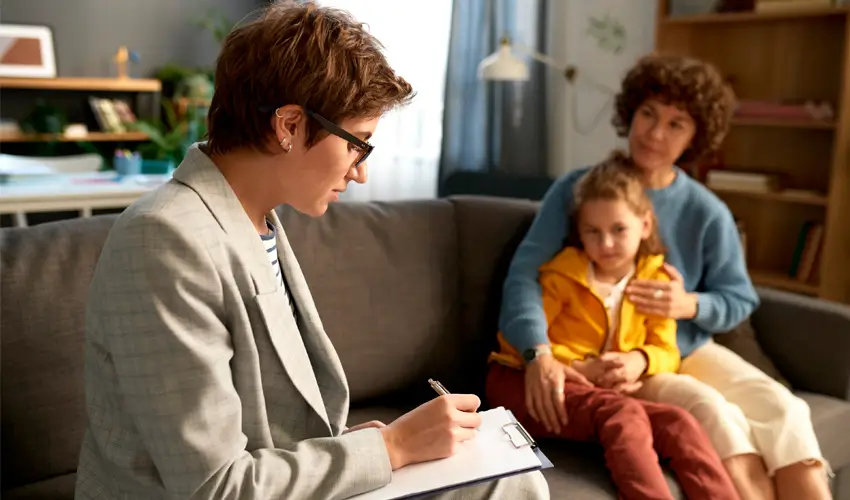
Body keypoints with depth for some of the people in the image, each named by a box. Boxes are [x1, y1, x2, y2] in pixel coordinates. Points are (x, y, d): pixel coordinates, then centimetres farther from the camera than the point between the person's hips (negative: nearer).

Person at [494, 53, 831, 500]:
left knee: (783, 410, -20)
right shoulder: (578, 189, -7)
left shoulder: (707, 212, 0)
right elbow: (525, 272, -16)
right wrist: (539, 354, -32)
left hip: (687, 350, 4)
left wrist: (690, 305, -17)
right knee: (710, 410, -29)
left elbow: (740, 299, 7)